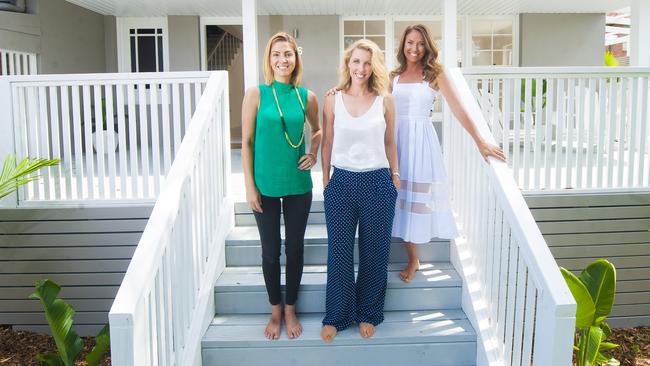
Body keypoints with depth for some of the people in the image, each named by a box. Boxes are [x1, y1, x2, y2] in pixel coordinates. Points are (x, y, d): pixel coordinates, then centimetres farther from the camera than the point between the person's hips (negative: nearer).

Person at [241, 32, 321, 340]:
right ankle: (275, 311, 29)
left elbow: (317, 129, 20)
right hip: (266, 185, -2)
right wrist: (249, 185, -8)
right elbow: (247, 142, -5)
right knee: (270, 251, 10)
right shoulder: (256, 94, -6)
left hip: (298, 185, 2)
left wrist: (314, 153, 1)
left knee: (295, 248, 12)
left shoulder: (306, 97, 1)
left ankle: (290, 310, 30)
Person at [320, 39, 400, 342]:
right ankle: (336, 316, 24)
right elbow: (327, 143, 6)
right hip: (342, 182, 0)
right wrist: (326, 181, 7)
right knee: (339, 252, 7)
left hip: (377, 182, 0)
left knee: (374, 252, 10)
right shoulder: (333, 101, 0)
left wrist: (395, 175, 10)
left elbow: (389, 143, 9)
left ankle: (367, 314, 29)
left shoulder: (384, 101, 1)